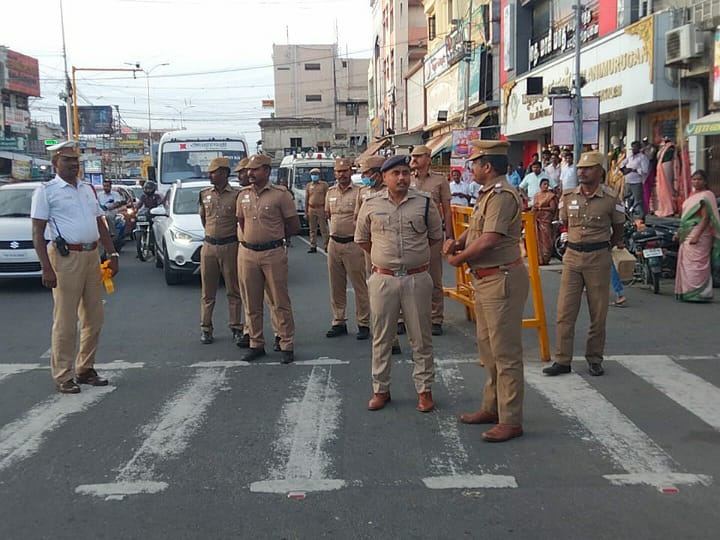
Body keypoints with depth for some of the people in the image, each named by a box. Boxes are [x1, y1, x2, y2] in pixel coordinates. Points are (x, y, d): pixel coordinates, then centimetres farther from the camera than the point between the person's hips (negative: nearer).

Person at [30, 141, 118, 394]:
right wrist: (47, 269, -16)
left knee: (94, 318, 10)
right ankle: (63, 376, 6)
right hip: (66, 257, -7)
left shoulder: (88, 189, 16)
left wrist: (112, 254, 12)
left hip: (92, 256, 7)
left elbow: (101, 224, 21)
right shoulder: (46, 191, -3)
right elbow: (37, 233, -8)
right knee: (65, 322, -3)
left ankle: (85, 369, 22)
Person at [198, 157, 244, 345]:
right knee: (207, 291, 8)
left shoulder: (236, 195, -6)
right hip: (209, 246, 4)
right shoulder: (204, 194, 7)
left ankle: (236, 328, 14)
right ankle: (205, 328, 16)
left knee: (233, 291, 5)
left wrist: (236, 238, 6)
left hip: (230, 247, -3)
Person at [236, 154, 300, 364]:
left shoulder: (280, 194, -6)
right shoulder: (243, 194, 9)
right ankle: (256, 344, 22)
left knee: (280, 302, 0)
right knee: (252, 303, 10)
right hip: (247, 253, 5)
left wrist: (274, 236, 9)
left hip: (273, 254, -5)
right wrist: (253, 238, 14)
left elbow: (294, 225, -1)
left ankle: (287, 346, 9)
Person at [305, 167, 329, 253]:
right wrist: (306, 212, 7)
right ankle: (313, 247, 13)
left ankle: (326, 246, 3)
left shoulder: (324, 184, 2)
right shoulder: (308, 186, 10)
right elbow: (306, 199, 11)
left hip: (321, 209, -3)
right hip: (311, 209, 3)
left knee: (324, 229, -2)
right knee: (312, 230, 7)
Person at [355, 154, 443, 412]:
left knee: (421, 338, 7)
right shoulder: (371, 204, 1)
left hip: (417, 278, 0)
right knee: (381, 337, 10)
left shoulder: (424, 202, 0)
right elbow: (361, 238, 14)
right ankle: (381, 389, 23)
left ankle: (424, 389, 20)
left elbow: (436, 236, 13)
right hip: (383, 279, 1)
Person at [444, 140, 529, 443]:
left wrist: (458, 258, -11)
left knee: (505, 351, -5)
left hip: (502, 279, -11)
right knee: (487, 347, 18)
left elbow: (488, 240, -26)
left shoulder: (502, 196, -19)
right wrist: (457, 242, 1)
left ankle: (511, 421, 3)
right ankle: (492, 408, 31)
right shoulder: (488, 194, 16)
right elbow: (476, 228, 22)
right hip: (485, 279, 11)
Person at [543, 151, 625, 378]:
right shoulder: (568, 196, 5)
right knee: (565, 312, 0)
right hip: (572, 257, 3)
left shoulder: (611, 198, -4)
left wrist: (606, 244, 11)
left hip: (598, 259, -2)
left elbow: (618, 230, 8)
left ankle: (595, 359, 19)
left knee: (598, 314, 6)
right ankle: (563, 361, 7)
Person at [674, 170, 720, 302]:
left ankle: (699, 293, -9)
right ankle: (687, 293, 13)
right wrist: (680, 232, 21)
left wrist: (697, 236, -23)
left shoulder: (706, 195, -8)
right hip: (687, 235, 9)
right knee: (685, 264, 8)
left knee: (696, 264, -10)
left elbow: (706, 218, -16)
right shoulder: (692, 195, 19)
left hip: (699, 232, -9)